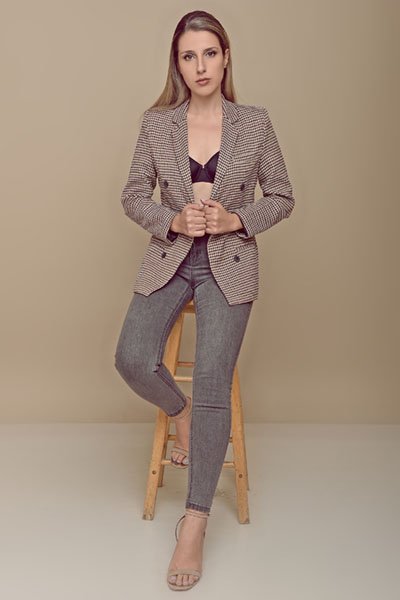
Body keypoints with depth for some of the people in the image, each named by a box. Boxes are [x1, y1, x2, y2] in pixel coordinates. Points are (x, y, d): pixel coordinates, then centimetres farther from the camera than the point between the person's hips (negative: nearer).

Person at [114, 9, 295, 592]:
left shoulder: (255, 122, 0)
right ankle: (181, 413, 18)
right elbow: (133, 194, 6)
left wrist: (235, 219, -13)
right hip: (169, 260, 2)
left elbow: (282, 196, 5)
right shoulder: (156, 124, 2)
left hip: (229, 264, -2)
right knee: (133, 359, -20)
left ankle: (195, 524, -8)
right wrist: (173, 220, -13)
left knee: (212, 381, -17)